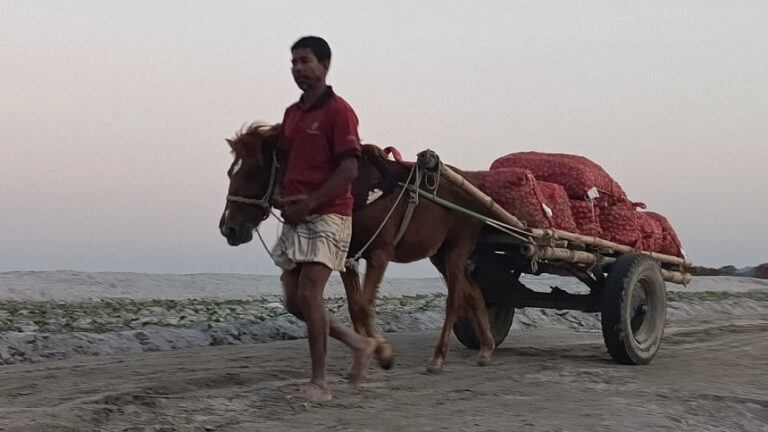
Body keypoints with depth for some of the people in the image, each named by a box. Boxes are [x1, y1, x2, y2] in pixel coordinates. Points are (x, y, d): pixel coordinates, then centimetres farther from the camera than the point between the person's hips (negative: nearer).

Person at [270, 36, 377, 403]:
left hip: (328, 215, -8)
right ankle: (358, 343, 25)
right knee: (294, 301, 7)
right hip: (295, 218, 8)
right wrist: (284, 199, 2)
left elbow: (349, 170, -16)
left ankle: (319, 383, -4)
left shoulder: (338, 111, -9)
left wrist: (310, 202, -22)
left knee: (308, 294, -14)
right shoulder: (292, 114, 15)